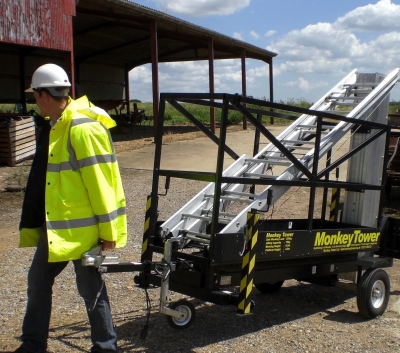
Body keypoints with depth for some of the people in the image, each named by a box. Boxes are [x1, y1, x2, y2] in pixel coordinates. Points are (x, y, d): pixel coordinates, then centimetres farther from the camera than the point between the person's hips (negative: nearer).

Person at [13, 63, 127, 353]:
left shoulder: (83, 128, -21)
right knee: (38, 281, 18)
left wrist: (108, 229, -18)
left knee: (91, 288, 4)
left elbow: (100, 183, -21)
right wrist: (34, 223, 21)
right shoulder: (55, 126, 9)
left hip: (83, 228, -10)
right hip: (55, 225, 10)